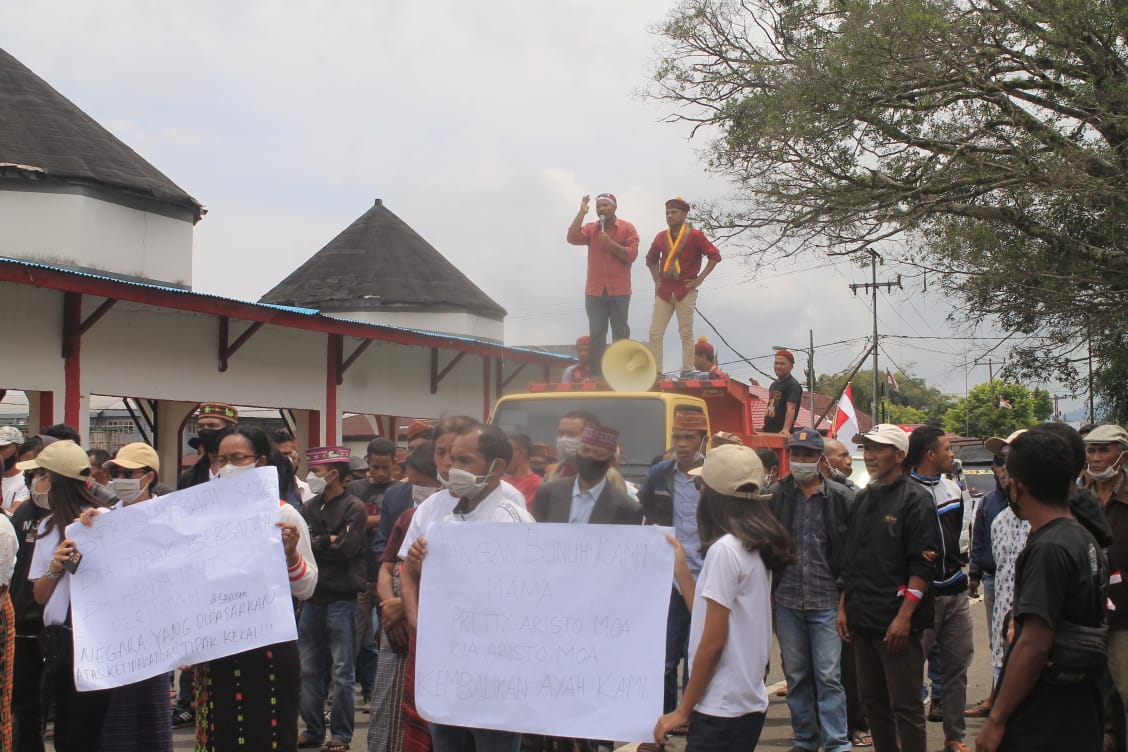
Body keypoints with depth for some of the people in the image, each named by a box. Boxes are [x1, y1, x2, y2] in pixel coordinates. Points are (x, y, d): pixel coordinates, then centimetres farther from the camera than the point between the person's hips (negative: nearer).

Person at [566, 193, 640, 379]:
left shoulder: (627, 228, 2)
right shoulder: (590, 229, 9)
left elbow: (631, 255, -7)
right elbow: (572, 238, -8)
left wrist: (610, 243, -15)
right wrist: (581, 212, -9)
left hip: (619, 291, -2)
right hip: (595, 291, 2)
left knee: (620, 334, 2)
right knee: (596, 334, 1)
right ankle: (595, 375, 1)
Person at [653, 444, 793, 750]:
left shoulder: (725, 550, -16)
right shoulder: (755, 547, 11)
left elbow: (713, 641, -17)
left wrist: (682, 710, -12)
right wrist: (680, 566, 16)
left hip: (722, 711, -9)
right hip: (747, 703, 9)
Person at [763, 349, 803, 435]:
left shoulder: (793, 385, -11)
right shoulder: (774, 384, 18)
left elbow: (791, 408, -24)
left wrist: (786, 429, -37)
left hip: (782, 433, -9)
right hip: (768, 431, 9)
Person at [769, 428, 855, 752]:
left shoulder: (841, 497, -3)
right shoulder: (777, 495, 2)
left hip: (826, 601, -3)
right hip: (788, 600, 3)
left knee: (829, 676, -3)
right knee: (796, 675, 11)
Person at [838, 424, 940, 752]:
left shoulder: (915, 500, -8)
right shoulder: (862, 499, 14)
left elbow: (923, 564, -14)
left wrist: (904, 616, -19)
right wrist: (843, 606, 14)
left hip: (897, 623, -7)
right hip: (862, 618, 7)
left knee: (905, 707, -3)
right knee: (872, 700, 13)